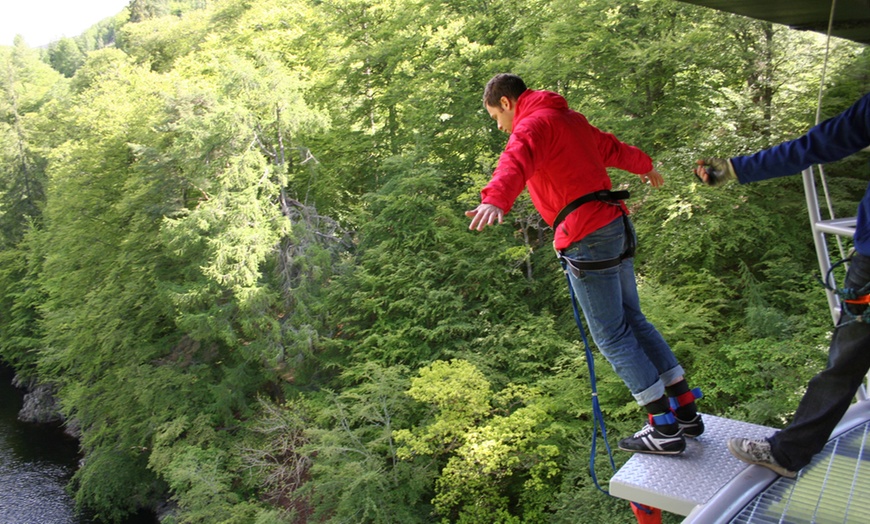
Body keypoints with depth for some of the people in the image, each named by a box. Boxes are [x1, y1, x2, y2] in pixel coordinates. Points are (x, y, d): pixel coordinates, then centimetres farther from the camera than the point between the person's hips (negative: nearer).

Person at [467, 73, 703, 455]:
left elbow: (516, 163, -29)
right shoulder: (569, 119, 22)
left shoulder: (533, 123, -5)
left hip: (587, 239, -9)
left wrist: (495, 201, -48)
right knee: (632, 320, 16)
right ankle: (686, 410, 22)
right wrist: (645, 166, 58)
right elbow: (612, 148, 40)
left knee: (612, 336, -1)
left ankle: (666, 429, 5)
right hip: (615, 225, 9)